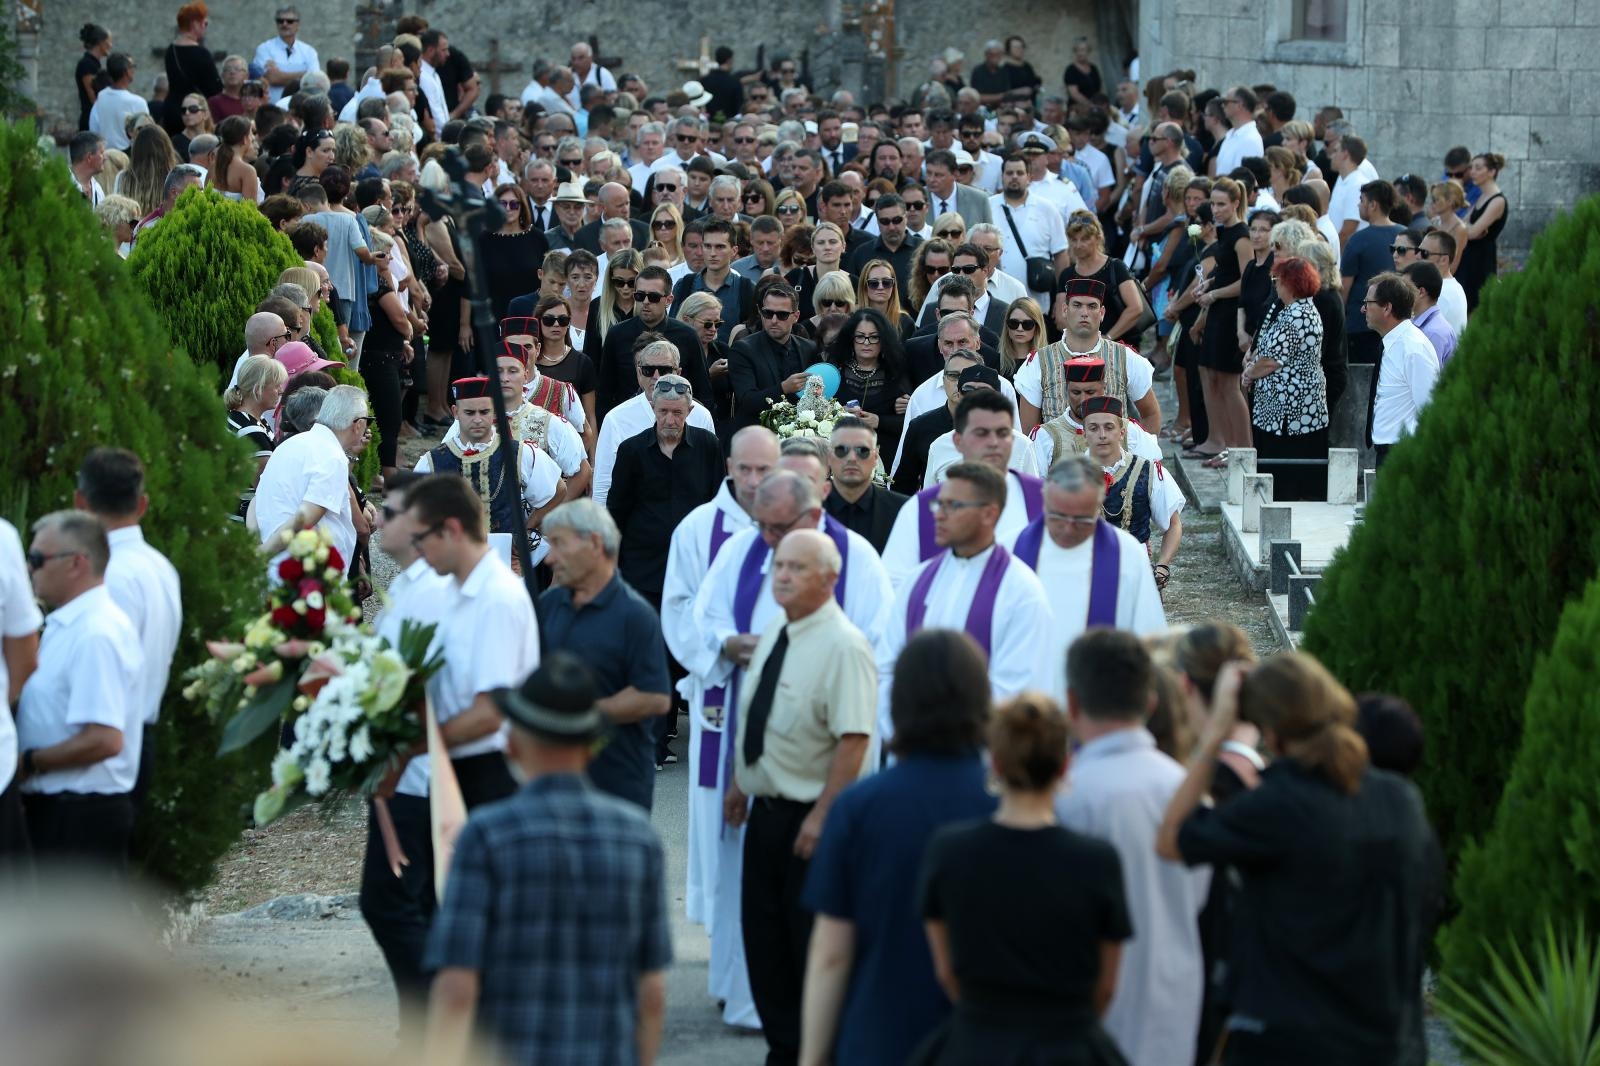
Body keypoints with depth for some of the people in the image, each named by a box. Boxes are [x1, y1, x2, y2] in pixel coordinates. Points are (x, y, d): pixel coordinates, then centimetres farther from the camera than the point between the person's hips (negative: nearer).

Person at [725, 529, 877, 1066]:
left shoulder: (843, 646, -19)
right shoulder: (774, 633, 7)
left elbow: (853, 739, -23)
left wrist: (822, 816, -24)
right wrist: (740, 784, 19)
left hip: (811, 816, -8)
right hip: (767, 809, 8)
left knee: (814, 942, 2)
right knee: (764, 938, 12)